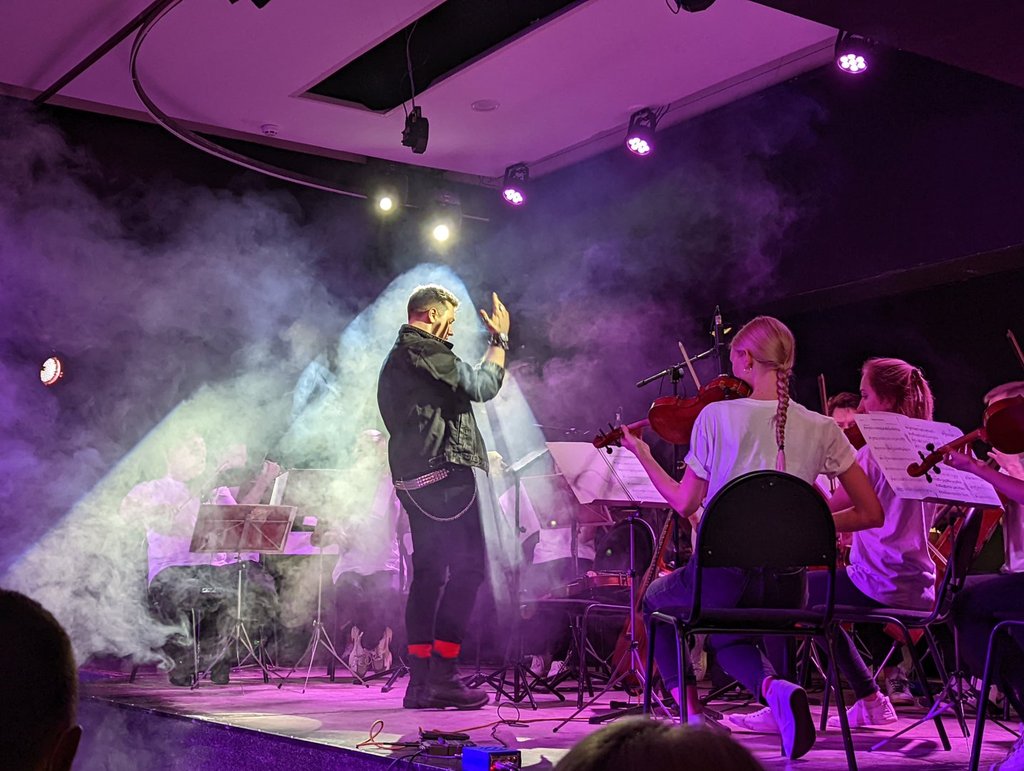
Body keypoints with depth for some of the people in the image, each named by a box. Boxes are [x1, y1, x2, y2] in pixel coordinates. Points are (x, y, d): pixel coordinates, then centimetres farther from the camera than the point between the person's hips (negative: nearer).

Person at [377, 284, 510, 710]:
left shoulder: (394, 360, 22)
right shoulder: (425, 351, -9)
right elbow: (481, 385, -10)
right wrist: (500, 340, 5)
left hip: (412, 478, 10)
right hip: (443, 473, -10)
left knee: (428, 573, 10)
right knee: (467, 568, -9)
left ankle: (420, 681, 10)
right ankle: (441, 677, -12)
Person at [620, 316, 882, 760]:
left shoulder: (716, 415, -6)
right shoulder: (822, 429, 1)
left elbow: (684, 504, 0)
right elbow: (870, 513, 2)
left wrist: (642, 454, 15)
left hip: (720, 577, -3)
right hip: (785, 587, 3)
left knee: (656, 601, 32)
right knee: (725, 633, 35)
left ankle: (691, 713, 14)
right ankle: (774, 687, 1)